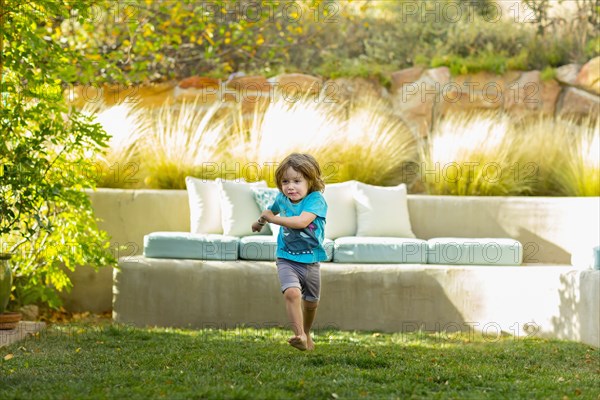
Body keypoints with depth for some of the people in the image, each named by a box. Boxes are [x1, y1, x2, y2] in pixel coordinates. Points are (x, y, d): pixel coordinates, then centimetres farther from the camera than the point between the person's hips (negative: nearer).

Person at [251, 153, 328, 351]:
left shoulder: (316, 200, -18)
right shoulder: (282, 199, -2)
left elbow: (301, 221, -36)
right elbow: (272, 210, 26)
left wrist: (271, 218, -27)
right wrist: (261, 221, 20)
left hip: (311, 261, -1)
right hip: (287, 259, 1)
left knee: (311, 302, 17)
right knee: (292, 292, -27)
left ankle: (306, 333, 43)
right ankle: (299, 335, -29)